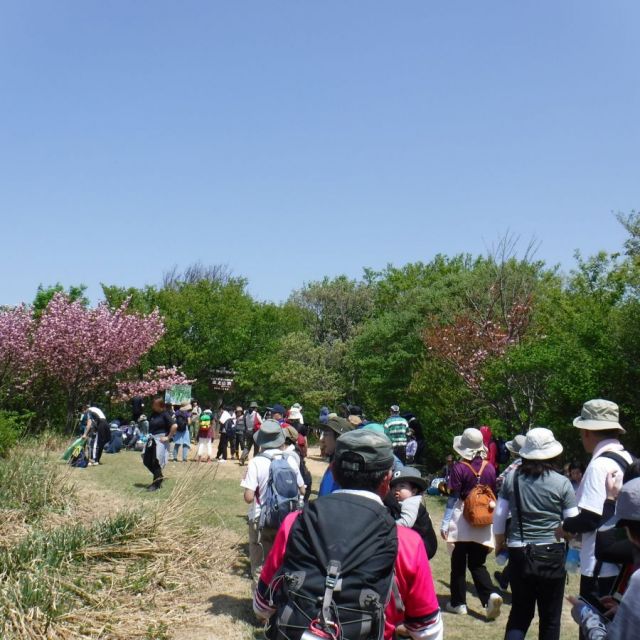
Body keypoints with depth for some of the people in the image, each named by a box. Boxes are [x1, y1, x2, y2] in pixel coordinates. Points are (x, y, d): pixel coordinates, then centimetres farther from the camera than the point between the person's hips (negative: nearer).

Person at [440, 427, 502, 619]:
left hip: (462, 521, -3)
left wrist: (445, 523, -6)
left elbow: (453, 498, -12)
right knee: (477, 564, 12)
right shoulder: (490, 468, -1)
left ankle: (458, 603, 15)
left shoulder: (459, 468, -13)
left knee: (459, 562, 10)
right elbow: (493, 495, 7)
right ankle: (490, 595, -9)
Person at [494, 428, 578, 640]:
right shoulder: (562, 483, -8)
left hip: (519, 553, 2)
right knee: (550, 617, 12)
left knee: (520, 612, 14)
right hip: (551, 554, -2)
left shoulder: (511, 478, -2)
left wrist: (500, 543, 18)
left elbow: (499, 515, 4)